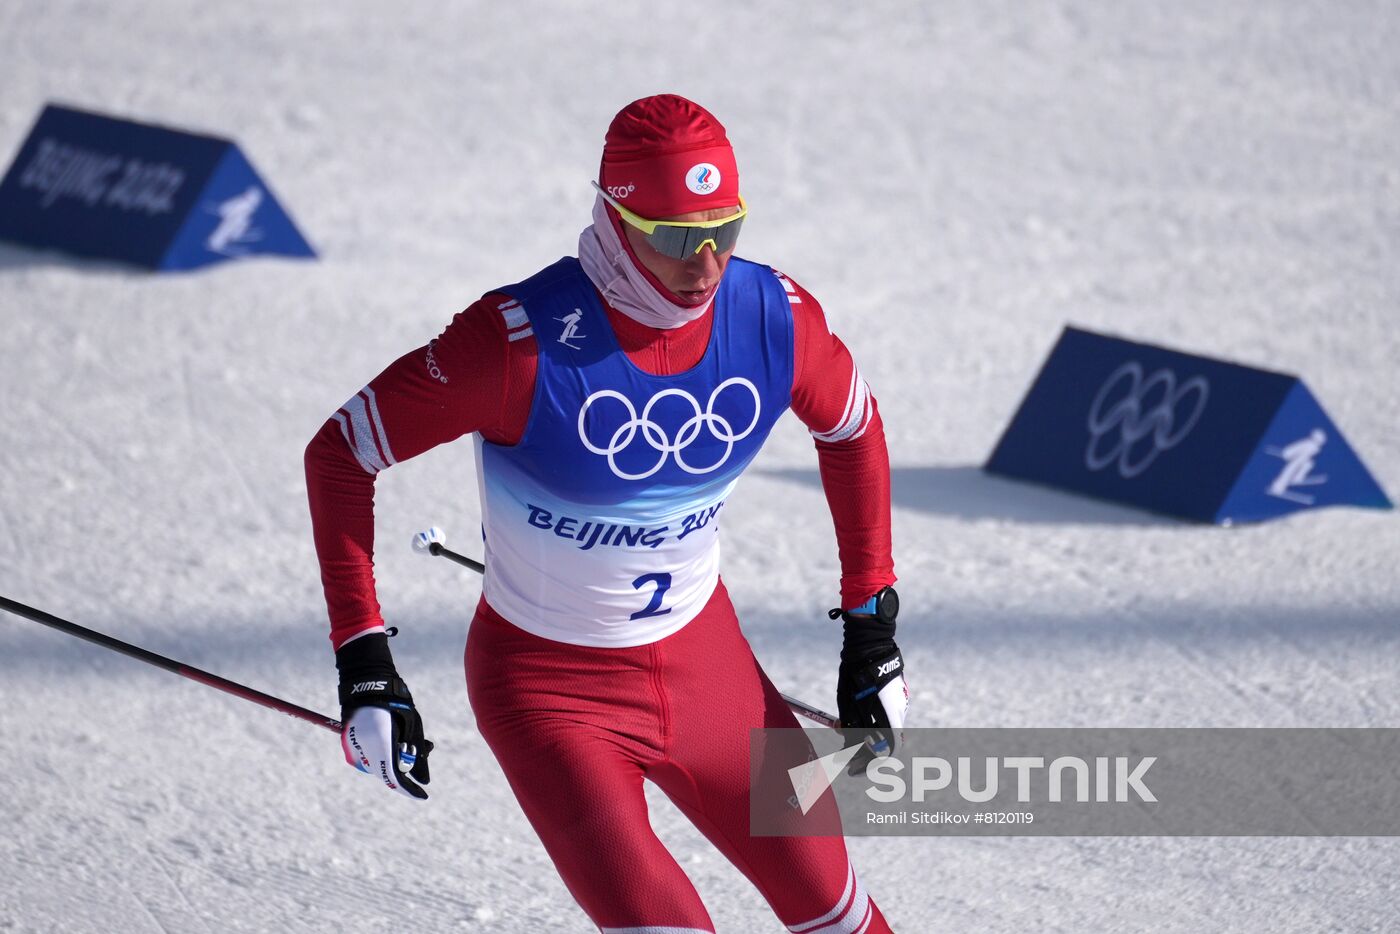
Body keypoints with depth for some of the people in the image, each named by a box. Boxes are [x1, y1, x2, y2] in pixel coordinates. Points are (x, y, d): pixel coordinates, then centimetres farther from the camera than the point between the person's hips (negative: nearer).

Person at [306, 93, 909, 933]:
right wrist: (362, 659, -22)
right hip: (549, 686, -5)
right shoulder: (524, 343, -29)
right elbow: (339, 454, -18)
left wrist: (873, 626, 8)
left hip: (707, 663, 5)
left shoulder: (776, 319, -15)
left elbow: (854, 428, 8)